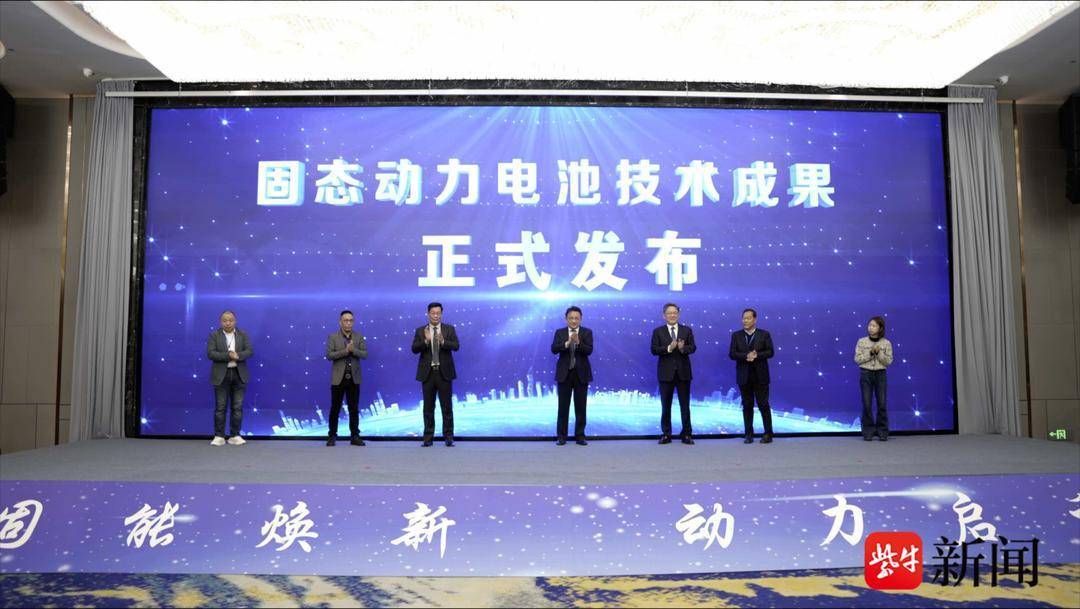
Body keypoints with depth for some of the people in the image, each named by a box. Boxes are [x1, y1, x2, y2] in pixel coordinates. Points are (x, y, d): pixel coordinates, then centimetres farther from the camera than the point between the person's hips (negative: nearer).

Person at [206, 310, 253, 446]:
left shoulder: (243, 335, 7)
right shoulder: (214, 335, 1)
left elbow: (249, 351, -3)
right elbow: (210, 353, -10)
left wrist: (237, 355, -21)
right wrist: (228, 355, -20)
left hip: (239, 375, 2)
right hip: (221, 375, -1)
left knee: (237, 407, 3)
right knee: (220, 407, 1)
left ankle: (235, 436, 9)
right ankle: (219, 437, 7)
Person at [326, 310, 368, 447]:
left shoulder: (359, 336, 6)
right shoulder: (332, 337, -1)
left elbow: (365, 354, -2)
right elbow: (329, 355, -11)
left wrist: (353, 350, -19)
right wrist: (345, 351, -20)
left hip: (354, 378, 2)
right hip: (338, 378, -2)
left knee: (354, 409, 6)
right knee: (335, 409, 4)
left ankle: (355, 436, 12)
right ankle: (332, 436, 14)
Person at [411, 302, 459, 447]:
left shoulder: (449, 329, 3)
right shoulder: (420, 330, 5)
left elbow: (456, 346, -10)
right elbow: (414, 349, -6)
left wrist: (442, 341, -27)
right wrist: (426, 341, -23)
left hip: (444, 373, -1)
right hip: (428, 373, 1)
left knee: (447, 406, 2)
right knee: (428, 407, 7)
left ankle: (448, 437, 8)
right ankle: (428, 437, 13)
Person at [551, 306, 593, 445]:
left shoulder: (587, 332, 1)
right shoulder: (559, 332, 3)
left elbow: (589, 350, -12)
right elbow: (554, 349, -11)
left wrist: (578, 342, -29)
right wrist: (567, 343, -26)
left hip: (581, 373, 0)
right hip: (564, 373, 0)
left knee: (580, 406, 4)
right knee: (563, 406, 3)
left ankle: (580, 436, 12)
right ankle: (561, 436, 11)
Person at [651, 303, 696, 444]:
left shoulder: (687, 330, 6)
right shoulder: (658, 331, 3)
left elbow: (693, 347, -4)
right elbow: (654, 350, -7)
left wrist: (683, 348, -24)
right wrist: (669, 348, -22)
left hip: (683, 372, 1)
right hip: (666, 373, -1)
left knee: (685, 405, 5)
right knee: (665, 406, 6)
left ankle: (686, 434, 13)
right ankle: (666, 434, 14)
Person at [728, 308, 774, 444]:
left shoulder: (764, 334, 3)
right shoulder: (736, 335, 7)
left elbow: (770, 352, -5)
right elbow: (732, 353, -2)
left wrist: (756, 355, -19)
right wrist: (746, 356, -18)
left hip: (760, 375, -2)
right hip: (744, 376, 2)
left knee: (763, 405, 0)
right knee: (747, 406, 6)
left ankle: (768, 434, 8)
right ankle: (749, 434, 11)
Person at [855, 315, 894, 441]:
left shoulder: (886, 343, 0)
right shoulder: (861, 342, -1)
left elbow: (888, 361, -4)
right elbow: (857, 359, -5)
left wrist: (879, 353, -18)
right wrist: (870, 353, -16)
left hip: (880, 374, 0)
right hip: (866, 374, 0)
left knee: (882, 403, 1)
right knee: (867, 404, 0)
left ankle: (882, 432, 10)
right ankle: (868, 432, 8)